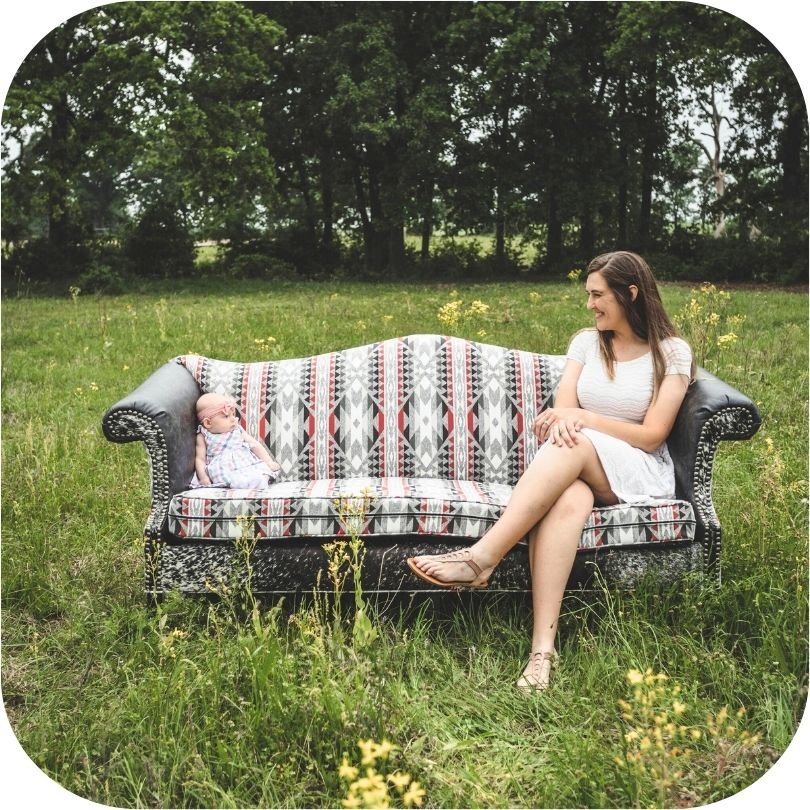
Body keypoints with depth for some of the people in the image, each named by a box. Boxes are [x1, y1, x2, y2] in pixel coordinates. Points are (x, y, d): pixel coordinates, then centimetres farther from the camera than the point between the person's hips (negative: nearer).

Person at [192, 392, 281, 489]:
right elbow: (200, 458, 4)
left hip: (247, 465, 3)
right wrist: (203, 477, -12)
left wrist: (269, 462, 1)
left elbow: (255, 446, 12)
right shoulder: (203, 437, 5)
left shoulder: (238, 431, 11)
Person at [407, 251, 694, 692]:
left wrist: (582, 417, -17)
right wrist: (561, 419, -23)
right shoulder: (586, 341, 14)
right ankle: (543, 647, -47)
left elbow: (652, 435, -7)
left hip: (641, 476, -2)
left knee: (575, 445, -36)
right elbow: (563, 410, 2)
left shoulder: (671, 352, 1)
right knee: (568, 501, -37)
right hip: (577, 471, 2)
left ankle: (481, 557, -43)